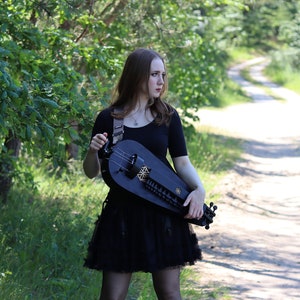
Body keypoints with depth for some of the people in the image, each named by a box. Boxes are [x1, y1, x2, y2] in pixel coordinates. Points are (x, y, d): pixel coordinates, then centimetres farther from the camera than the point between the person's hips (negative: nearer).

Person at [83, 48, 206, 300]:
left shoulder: (168, 116, 3)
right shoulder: (108, 119, 0)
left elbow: (182, 162, 4)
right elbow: (92, 173, 4)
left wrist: (199, 189, -14)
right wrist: (93, 151, -17)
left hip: (163, 213, 1)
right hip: (122, 213, -1)